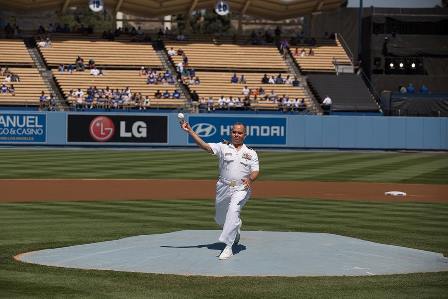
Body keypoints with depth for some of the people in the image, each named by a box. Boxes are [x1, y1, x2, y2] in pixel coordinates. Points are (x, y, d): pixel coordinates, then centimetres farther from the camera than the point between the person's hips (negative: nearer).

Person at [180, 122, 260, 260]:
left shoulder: (251, 153, 8)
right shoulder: (223, 147, 6)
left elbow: (255, 171, 0)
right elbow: (204, 146, -8)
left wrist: (250, 179, -24)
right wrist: (190, 131, -20)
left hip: (241, 189, -3)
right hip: (223, 189, 3)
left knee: (233, 211, -28)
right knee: (220, 219, 12)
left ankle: (228, 247, -30)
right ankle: (235, 231, 48)